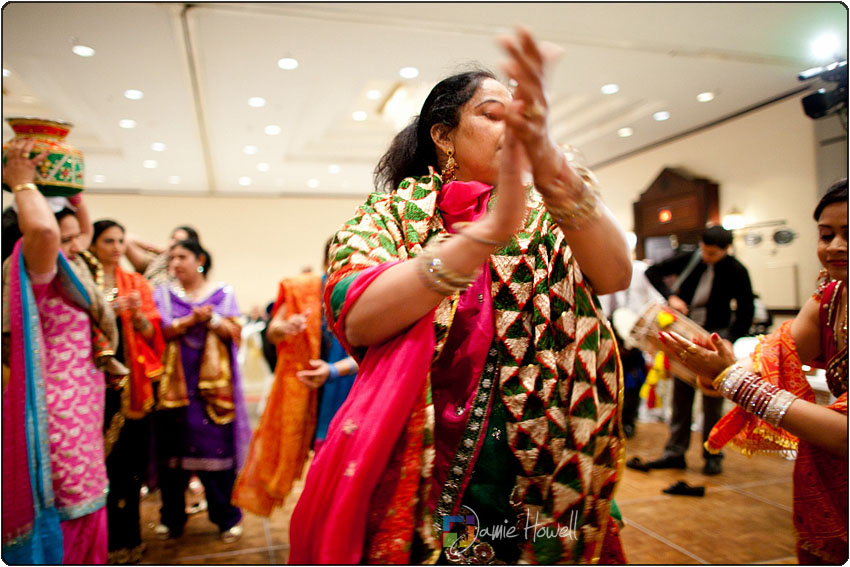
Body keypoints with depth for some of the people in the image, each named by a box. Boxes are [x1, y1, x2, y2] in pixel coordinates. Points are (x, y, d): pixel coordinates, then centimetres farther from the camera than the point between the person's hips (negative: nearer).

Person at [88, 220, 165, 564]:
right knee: (102, 460, -4)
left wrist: (137, 313, -12)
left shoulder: (137, 283, 11)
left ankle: (125, 537, 20)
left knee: (130, 459, 4)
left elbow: (152, 334, 6)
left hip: (132, 382, 2)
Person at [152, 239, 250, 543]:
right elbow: (159, 332, -2)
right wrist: (190, 320, -15)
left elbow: (234, 333, 1)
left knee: (217, 447, -2)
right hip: (175, 384, 1)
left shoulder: (223, 292, 9)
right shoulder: (164, 294, 12)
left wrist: (211, 318, -14)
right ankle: (172, 518, 20)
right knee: (173, 450, 3)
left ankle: (227, 517, 11)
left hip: (213, 384, -1)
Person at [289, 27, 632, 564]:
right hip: (411, 480, -2)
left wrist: (556, 172, -34)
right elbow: (355, 319, -22)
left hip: (538, 489, 3)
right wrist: (489, 230, -33)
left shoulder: (542, 221, 3)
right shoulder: (392, 211, -4)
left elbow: (615, 275, -17)